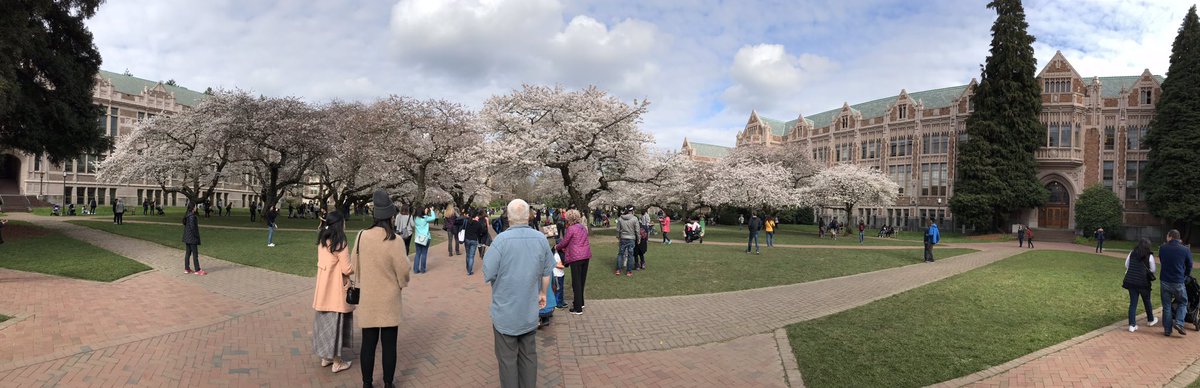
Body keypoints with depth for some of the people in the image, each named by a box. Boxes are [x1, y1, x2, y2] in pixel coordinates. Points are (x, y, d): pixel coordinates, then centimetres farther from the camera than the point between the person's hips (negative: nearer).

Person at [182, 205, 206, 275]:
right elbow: (192, 227, -21)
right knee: (195, 254, -4)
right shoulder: (192, 216, -19)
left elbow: (185, 225, 16)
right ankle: (197, 270, -1)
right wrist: (196, 236, -15)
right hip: (192, 238, -9)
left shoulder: (186, 216, 10)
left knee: (188, 253, 14)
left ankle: (186, 269, 19)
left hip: (187, 237, 9)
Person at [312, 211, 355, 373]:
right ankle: (337, 362, 11)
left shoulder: (322, 242, 5)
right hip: (337, 290, -7)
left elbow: (323, 263, 14)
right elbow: (347, 269, -18)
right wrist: (356, 266, 0)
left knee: (325, 321, 16)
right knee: (337, 323, 2)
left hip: (324, 289, 8)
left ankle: (325, 357, 27)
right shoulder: (340, 244, -19)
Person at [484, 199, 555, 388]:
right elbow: (547, 272, 5)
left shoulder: (502, 239, -20)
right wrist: (543, 293, 21)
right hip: (530, 311, 4)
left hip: (506, 311, -4)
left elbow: (487, 275, -17)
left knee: (508, 358, 10)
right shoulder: (541, 239, -6)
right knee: (529, 355, 18)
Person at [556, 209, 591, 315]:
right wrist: (566, 248, 21)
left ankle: (578, 308, 2)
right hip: (586, 255, 8)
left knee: (576, 282, -1)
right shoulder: (583, 227, 12)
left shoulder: (571, 229, -12)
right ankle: (581, 302, 31)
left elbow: (564, 242, -5)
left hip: (576, 257, -7)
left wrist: (557, 247, 15)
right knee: (582, 280, 19)